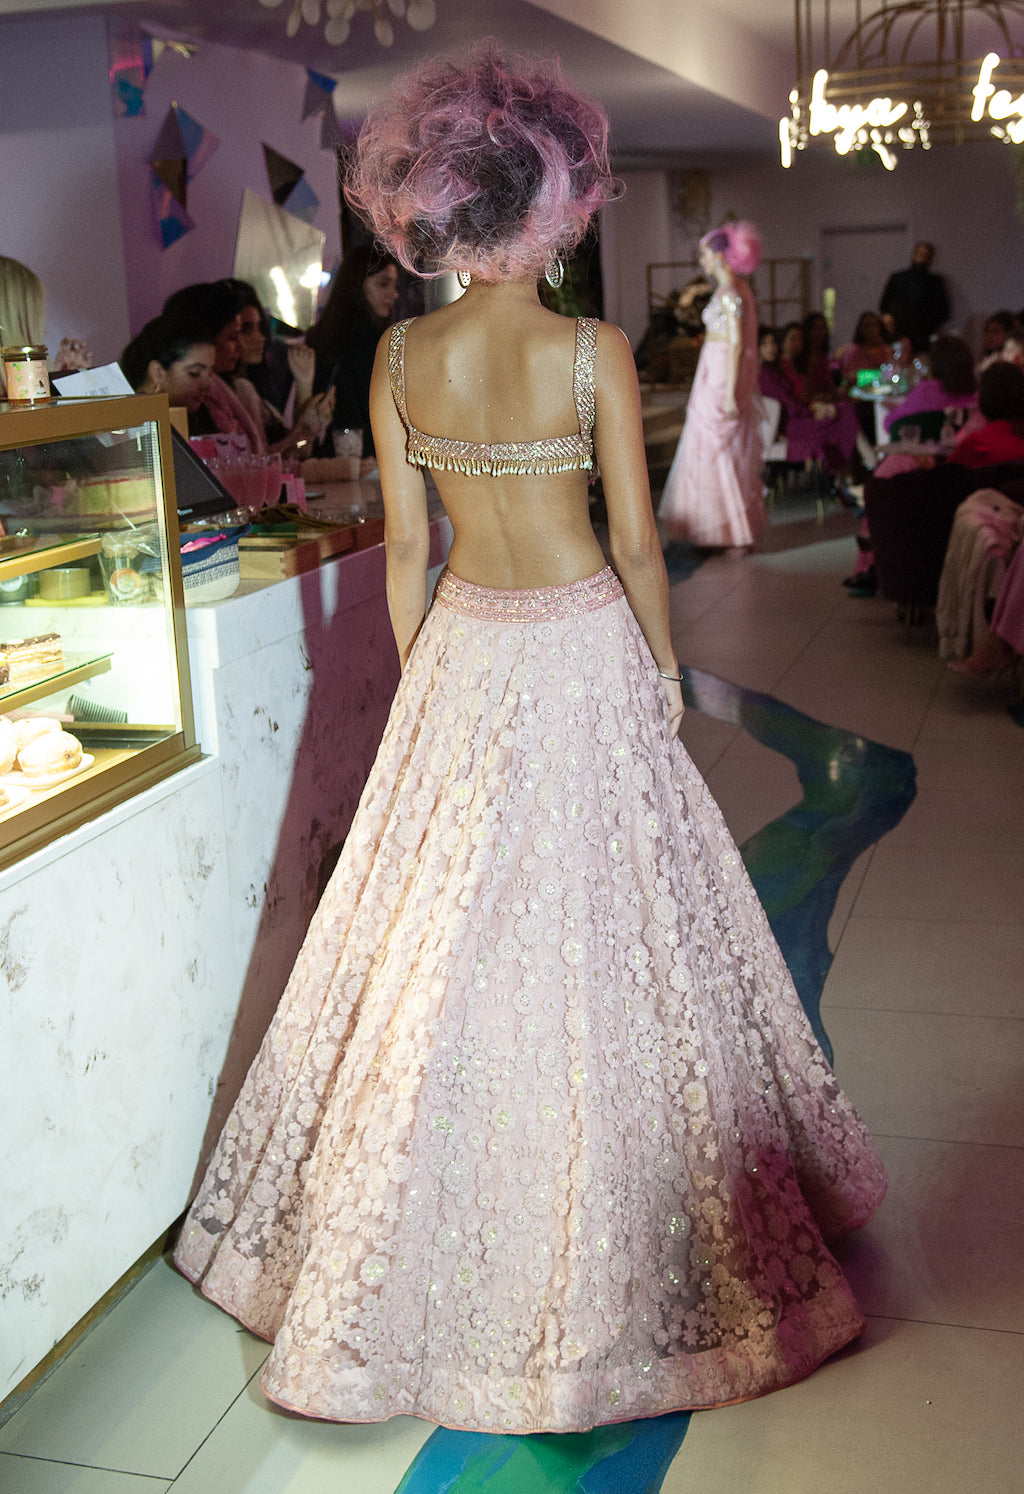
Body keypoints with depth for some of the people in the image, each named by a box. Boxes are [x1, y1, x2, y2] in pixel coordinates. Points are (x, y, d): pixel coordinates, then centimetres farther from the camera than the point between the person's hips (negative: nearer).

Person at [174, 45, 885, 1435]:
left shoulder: (401, 357, -4)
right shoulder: (594, 352, -13)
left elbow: (405, 546, 2)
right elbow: (637, 545, -8)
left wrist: (418, 675, 13)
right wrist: (665, 667, 6)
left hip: (462, 653, 3)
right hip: (584, 649, -3)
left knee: (439, 933, 15)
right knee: (594, 925, 9)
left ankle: (379, 1265, 31)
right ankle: (600, 1254, 26)